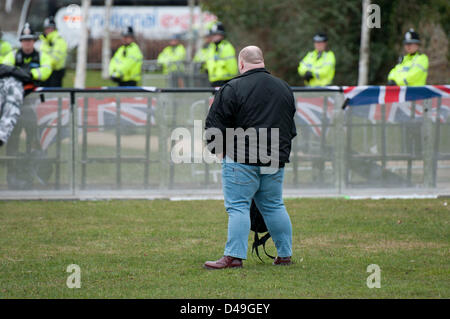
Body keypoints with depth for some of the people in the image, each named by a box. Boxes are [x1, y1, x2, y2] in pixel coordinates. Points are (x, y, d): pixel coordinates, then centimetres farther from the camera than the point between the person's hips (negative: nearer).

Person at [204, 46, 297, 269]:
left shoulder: (233, 88, -8)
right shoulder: (284, 88, 12)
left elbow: (215, 125, -6)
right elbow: (291, 127, 22)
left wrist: (219, 150, 8)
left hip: (241, 160, -6)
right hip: (275, 161, 6)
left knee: (238, 206, -5)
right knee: (274, 206, 15)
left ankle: (234, 256, -10)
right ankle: (285, 254, 19)